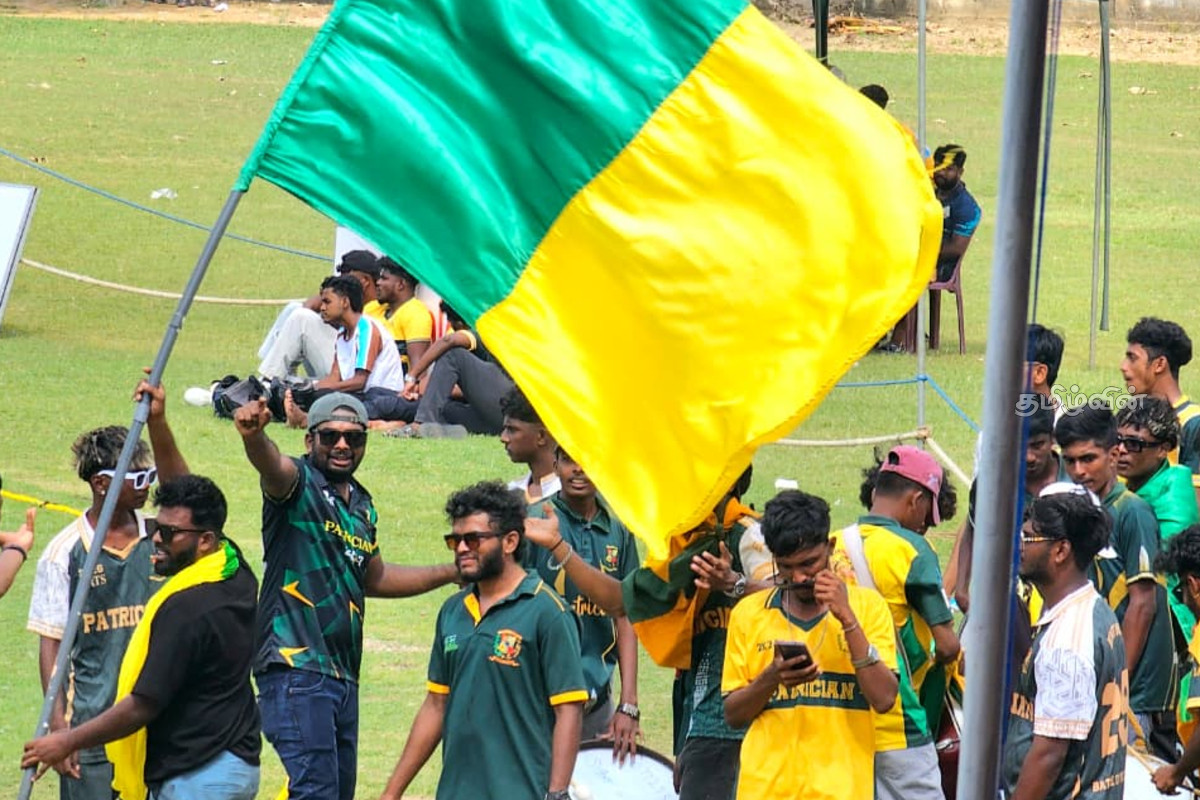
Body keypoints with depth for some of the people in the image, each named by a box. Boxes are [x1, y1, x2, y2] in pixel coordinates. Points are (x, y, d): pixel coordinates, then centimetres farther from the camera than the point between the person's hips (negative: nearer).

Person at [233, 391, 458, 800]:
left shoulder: (362, 505, 18)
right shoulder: (298, 483, -5)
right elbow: (270, 464, -30)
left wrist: (454, 573, 36)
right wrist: (253, 433, -53)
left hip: (343, 675, 8)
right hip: (295, 667, -8)